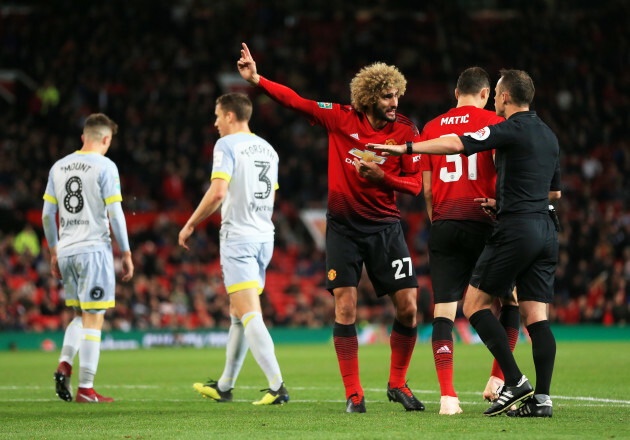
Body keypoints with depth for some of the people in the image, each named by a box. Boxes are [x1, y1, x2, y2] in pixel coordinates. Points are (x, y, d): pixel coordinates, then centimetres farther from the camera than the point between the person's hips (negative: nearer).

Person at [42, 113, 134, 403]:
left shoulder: (59, 167, 11)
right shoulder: (105, 167, -6)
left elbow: (47, 215, 13)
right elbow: (115, 214, -10)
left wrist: (54, 252, 23)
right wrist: (126, 253, -4)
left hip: (65, 251, 6)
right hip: (94, 249, -6)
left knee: (81, 316, 20)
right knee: (93, 320, -3)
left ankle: (64, 365, -2)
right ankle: (85, 389, -4)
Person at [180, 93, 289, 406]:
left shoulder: (227, 145, -8)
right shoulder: (268, 150, 15)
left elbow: (218, 192, -18)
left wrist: (190, 224, -9)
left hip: (238, 238, -8)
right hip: (264, 237, 8)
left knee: (250, 315, -12)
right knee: (239, 314, 16)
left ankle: (277, 386, -23)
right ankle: (224, 387, 24)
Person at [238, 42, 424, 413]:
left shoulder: (405, 130, -6)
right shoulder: (341, 119, -5)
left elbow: (415, 185, -5)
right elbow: (297, 102, -2)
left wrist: (381, 177, -22)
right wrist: (257, 80, -9)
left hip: (385, 226, 1)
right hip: (343, 226, -1)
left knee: (408, 308, -4)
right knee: (346, 308, -7)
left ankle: (398, 384, 15)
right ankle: (353, 393, 0)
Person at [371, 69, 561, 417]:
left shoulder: (512, 129, -8)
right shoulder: (548, 136, 18)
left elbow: (456, 144, -16)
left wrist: (404, 148, -11)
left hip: (516, 229, -8)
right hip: (546, 229, 8)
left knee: (474, 304, -1)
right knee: (535, 315, 4)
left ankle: (515, 381, -8)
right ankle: (542, 398, -5)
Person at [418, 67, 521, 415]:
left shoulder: (431, 128, 12)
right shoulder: (494, 123, 1)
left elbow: (427, 190, 13)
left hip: (443, 225, 3)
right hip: (481, 223, -3)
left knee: (443, 311, 0)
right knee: (509, 299, 15)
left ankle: (447, 396, -9)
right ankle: (498, 379, 9)